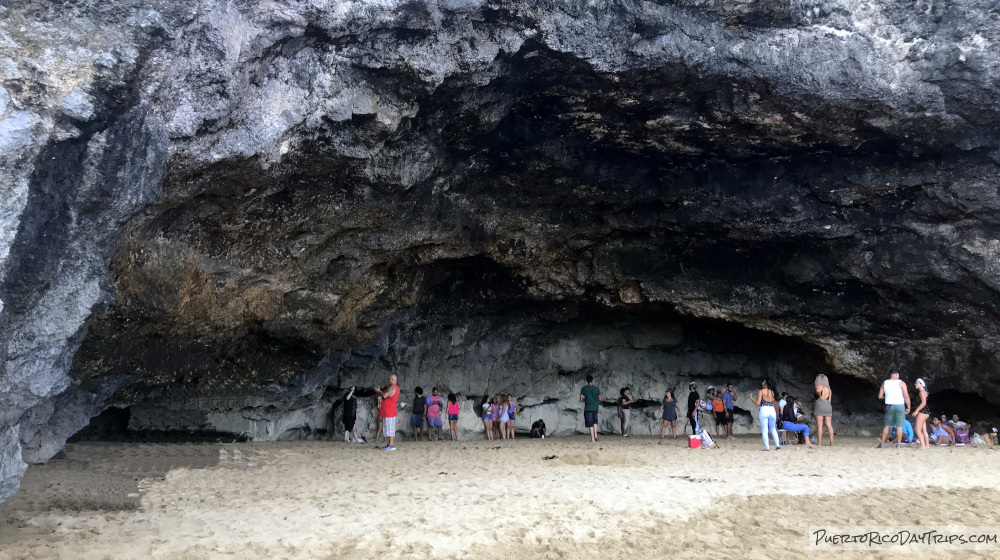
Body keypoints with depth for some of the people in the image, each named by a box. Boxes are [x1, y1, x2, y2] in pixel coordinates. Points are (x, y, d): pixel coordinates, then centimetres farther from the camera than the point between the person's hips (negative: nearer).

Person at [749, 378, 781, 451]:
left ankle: (767, 447, 0)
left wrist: (751, 398, 7)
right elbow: (774, 402, 13)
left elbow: (758, 403, -8)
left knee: (764, 430, 2)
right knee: (773, 429, 19)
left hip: (764, 410, -4)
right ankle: (777, 445, 14)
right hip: (772, 410, 4)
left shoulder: (761, 391, -4)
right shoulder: (772, 391, 10)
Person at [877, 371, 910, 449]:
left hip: (889, 406, 3)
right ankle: (898, 444, 3)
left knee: (887, 425, 11)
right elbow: (906, 396, -10)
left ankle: (882, 443, 9)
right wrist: (908, 407, -3)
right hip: (899, 406, -3)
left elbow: (880, 396, 8)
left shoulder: (884, 383, 6)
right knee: (899, 426, 2)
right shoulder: (901, 383, -5)